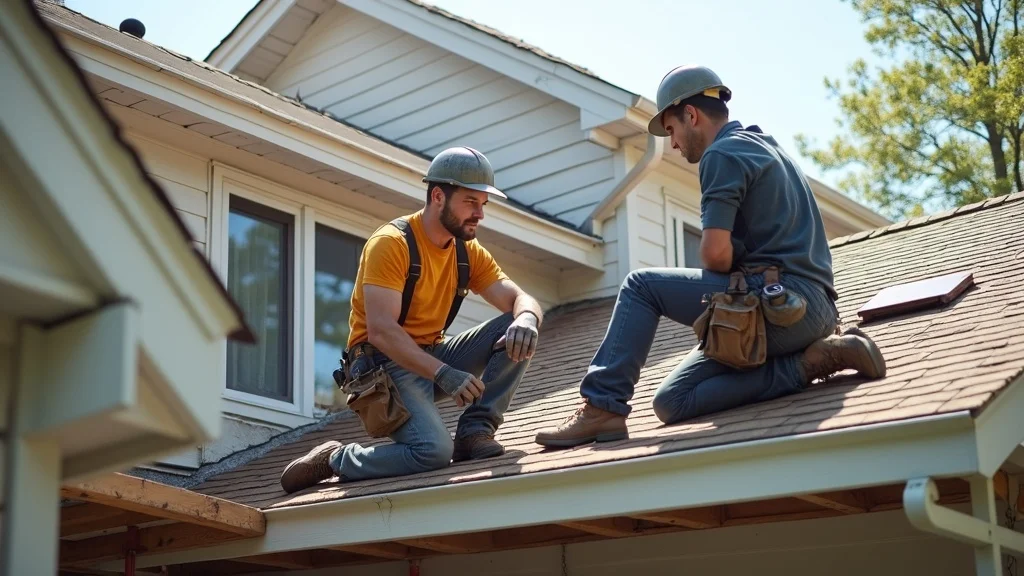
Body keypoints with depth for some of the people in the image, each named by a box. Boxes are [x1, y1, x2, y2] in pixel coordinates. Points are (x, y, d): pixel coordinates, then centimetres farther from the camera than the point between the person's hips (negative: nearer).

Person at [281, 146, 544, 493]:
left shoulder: (469, 253, 6)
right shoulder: (391, 243, -16)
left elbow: (522, 300, -1)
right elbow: (381, 331, -26)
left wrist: (525, 320, -27)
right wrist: (443, 373, -36)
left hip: (433, 356, 7)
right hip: (386, 364, -7)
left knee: (519, 332, -9)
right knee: (434, 450, -30)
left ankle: (474, 432, -7)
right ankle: (336, 459, -5)